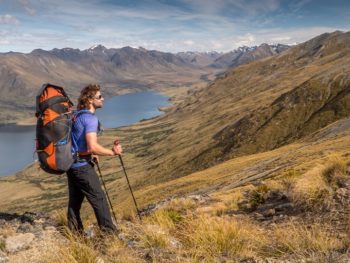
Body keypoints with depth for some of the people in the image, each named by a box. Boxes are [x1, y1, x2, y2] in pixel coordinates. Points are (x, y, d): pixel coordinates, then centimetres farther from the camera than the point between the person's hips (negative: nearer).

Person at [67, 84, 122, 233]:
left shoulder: (76, 115, 13)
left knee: (75, 200, 15)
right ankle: (109, 232, 5)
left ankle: (74, 233, 24)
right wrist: (112, 152, -16)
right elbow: (93, 146, -27)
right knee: (99, 199, -1)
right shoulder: (90, 118, -18)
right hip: (82, 166, -9)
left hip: (71, 163, 10)